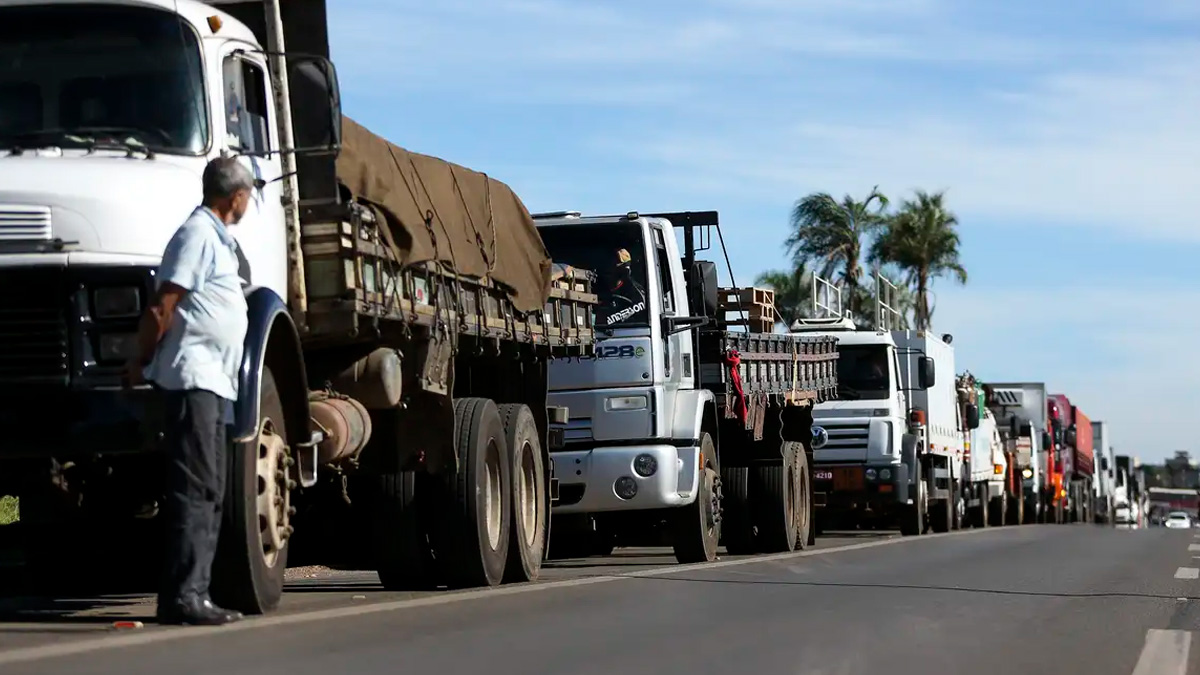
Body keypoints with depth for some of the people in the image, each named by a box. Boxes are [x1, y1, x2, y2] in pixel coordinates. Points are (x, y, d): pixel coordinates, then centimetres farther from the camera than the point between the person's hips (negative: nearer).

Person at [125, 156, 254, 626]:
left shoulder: (218, 239, 20)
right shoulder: (199, 235, -10)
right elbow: (161, 308, -15)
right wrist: (140, 366, -9)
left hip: (213, 382, 10)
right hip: (193, 377, -10)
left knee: (208, 492, 10)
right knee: (195, 489, -12)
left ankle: (194, 593, 12)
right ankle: (182, 596, -14)